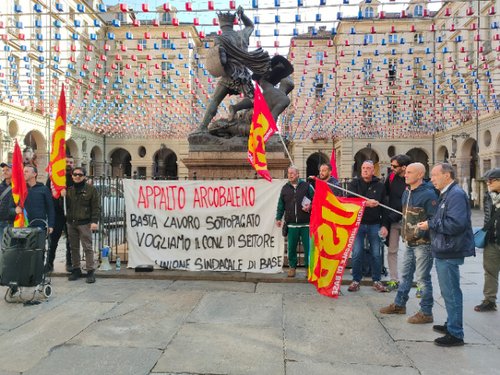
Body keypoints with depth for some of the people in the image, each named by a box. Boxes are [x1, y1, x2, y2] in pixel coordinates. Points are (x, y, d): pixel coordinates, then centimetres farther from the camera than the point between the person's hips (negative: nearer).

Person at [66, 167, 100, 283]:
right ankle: (76, 269, 24)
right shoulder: (69, 190, 13)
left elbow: (96, 207, -5)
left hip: (84, 223, -5)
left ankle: (91, 271, 2)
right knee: (74, 248, 12)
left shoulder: (91, 189, -2)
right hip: (71, 223, 5)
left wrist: (94, 221, -14)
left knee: (87, 247, -5)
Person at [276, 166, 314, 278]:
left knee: (308, 247, 3)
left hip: (306, 224, -2)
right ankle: (292, 267, 23)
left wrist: (310, 206, -13)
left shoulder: (306, 186, 3)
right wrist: (279, 218, 7)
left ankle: (308, 267, 18)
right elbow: (281, 205, 12)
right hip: (291, 224, 2)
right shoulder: (285, 188, 10)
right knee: (291, 247, 7)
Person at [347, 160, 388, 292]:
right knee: (357, 253, 1)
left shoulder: (380, 185, 3)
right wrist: (366, 203, -27)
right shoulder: (354, 184, 2)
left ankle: (376, 281, 21)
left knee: (376, 254, 7)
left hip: (374, 224, 1)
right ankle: (356, 280, 14)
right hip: (358, 223, -1)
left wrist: (384, 225, -3)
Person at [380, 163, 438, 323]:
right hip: (409, 242, 8)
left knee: (423, 278, 1)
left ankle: (426, 313, 14)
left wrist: (419, 232, -22)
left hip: (423, 243, -8)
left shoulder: (428, 194, -15)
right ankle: (399, 304, 31)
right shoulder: (407, 192, 11)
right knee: (405, 275, 18)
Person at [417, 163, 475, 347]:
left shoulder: (456, 194, -17)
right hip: (443, 251, 10)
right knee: (448, 291, 20)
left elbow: (456, 224, -26)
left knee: (451, 292, -2)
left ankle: (455, 334, 9)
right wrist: (431, 224, 6)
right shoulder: (446, 194, 15)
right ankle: (451, 324, 34)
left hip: (449, 253, -10)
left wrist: (431, 224, -17)